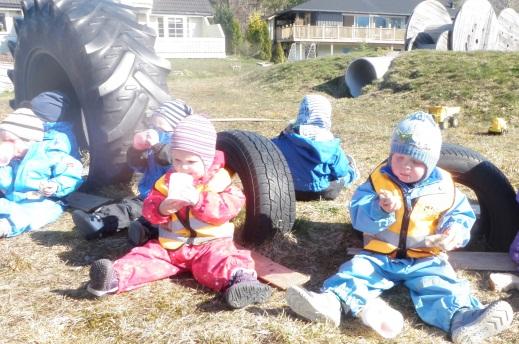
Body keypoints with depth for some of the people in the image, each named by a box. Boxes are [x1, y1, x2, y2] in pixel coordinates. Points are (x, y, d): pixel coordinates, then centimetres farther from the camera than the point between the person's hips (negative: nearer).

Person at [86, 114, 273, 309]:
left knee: (218, 259, -33)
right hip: (170, 246, 5)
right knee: (147, 255, -17)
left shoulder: (218, 179, -2)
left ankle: (240, 278, -58)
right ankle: (115, 279, -34)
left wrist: (199, 199, -28)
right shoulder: (168, 181, 8)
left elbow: (230, 207, -16)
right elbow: (148, 209, 6)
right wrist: (162, 209, -19)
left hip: (210, 244, -4)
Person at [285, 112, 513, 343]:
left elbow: (461, 214, 8)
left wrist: (455, 230, -16)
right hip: (380, 256, 0)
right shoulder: (379, 180, -4)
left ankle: (462, 318, -47)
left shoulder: (443, 186, -1)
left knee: (442, 286, -25)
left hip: (425, 260, 1)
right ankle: (332, 302, -44)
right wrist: (381, 210, -31)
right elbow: (357, 215, -10)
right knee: (356, 270, -23)